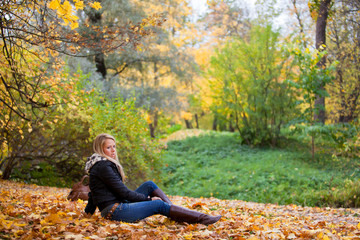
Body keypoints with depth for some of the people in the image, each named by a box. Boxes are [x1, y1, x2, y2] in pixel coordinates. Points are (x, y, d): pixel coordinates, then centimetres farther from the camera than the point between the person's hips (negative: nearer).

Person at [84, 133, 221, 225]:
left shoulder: (98, 164, 16)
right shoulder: (103, 166, -16)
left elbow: (93, 192, 21)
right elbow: (123, 192, -18)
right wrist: (148, 199, -9)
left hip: (117, 206, 10)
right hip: (114, 210, -10)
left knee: (149, 185, 8)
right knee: (159, 205, -14)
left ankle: (173, 211, 1)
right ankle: (202, 218, -12)